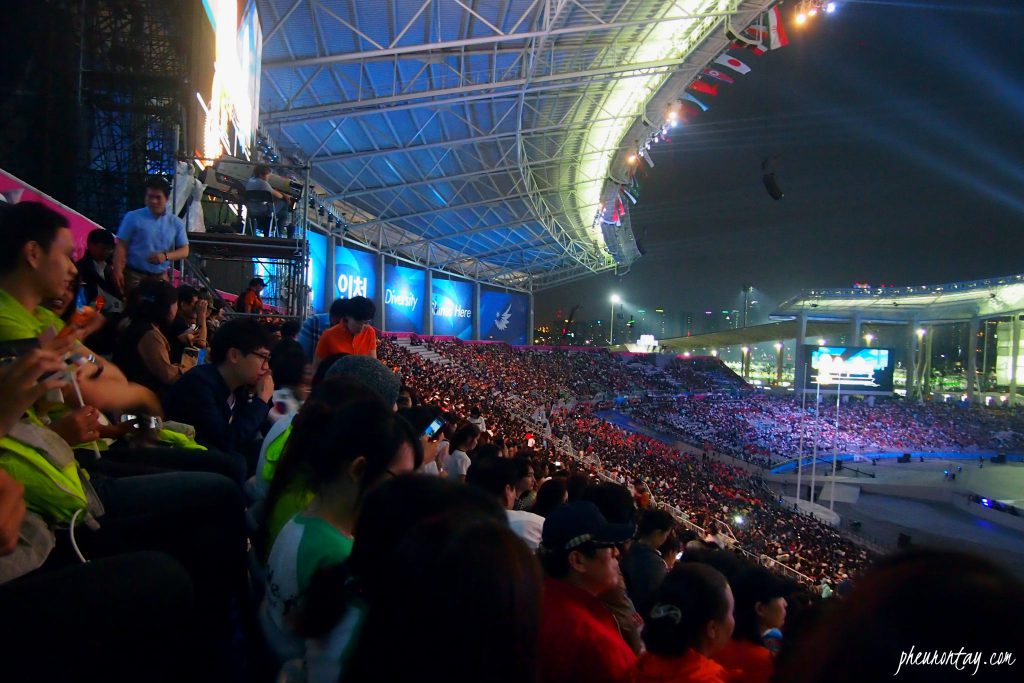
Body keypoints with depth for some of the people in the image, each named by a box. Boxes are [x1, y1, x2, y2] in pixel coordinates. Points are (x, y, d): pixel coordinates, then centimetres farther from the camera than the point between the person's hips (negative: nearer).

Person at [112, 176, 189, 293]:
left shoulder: (176, 223, 6)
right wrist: (118, 271, -13)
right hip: (134, 275, -3)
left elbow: (184, 250, 5)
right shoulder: (133, 217, -2)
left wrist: (166, 256, -14)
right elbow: (121, 246, -2)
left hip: (160, 277, 3)